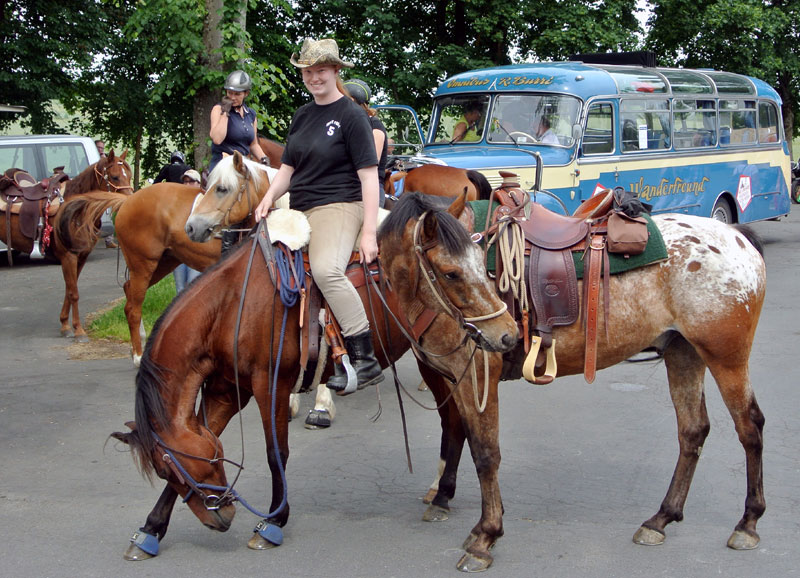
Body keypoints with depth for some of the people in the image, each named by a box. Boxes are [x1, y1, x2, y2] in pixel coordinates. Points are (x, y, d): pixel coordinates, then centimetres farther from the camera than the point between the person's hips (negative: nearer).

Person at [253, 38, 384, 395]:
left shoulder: (351, 115, -6)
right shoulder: (302, 115, 15)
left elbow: (368, 175, -11)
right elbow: (288, 167, 21)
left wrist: (369, 232, -18)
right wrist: (269, 197, 0)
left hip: (338, 206, -9)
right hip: (299, 210, 9)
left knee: (326, 269, -35)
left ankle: (365, 361, -32)